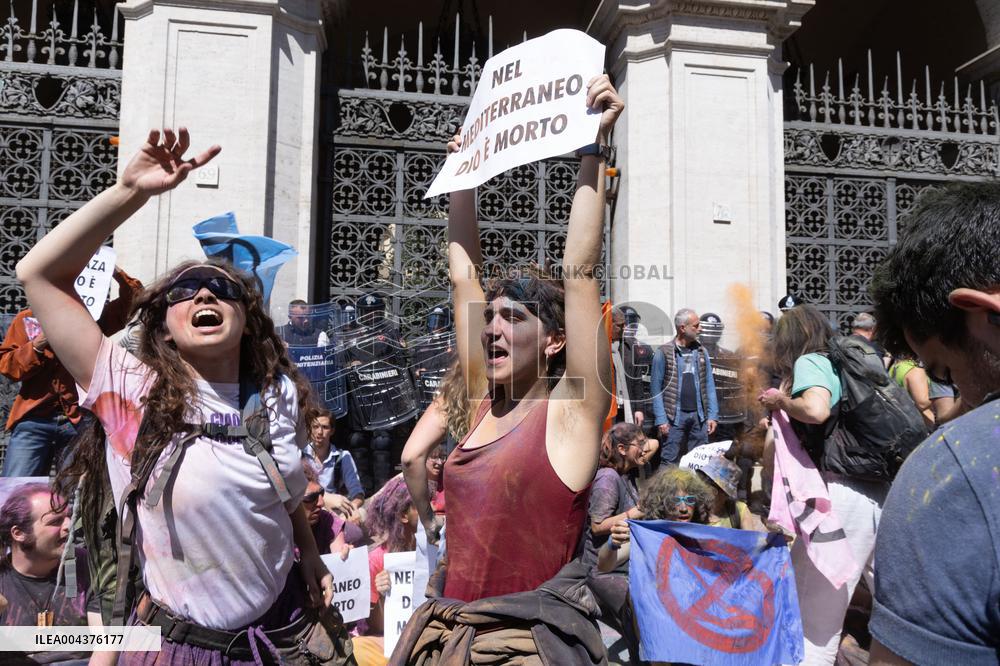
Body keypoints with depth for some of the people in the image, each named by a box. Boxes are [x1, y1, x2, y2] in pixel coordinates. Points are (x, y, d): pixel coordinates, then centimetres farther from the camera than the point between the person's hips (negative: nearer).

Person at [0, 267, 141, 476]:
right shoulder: (27, 319, 14)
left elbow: (135, 297, 5)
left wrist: (114, 270, -9)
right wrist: (38, 344, -8)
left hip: (80, 421, 0)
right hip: (34, 419, 1)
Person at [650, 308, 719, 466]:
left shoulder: (701, 352, 10)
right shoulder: (664, 353, -4)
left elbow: (709, 385, 11)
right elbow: (656, 388, -4)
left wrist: (712, 415, 2)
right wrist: (661, 419, -11)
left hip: (699, 416, 4)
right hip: (674, 417, -4)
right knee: (669, 462, -1)